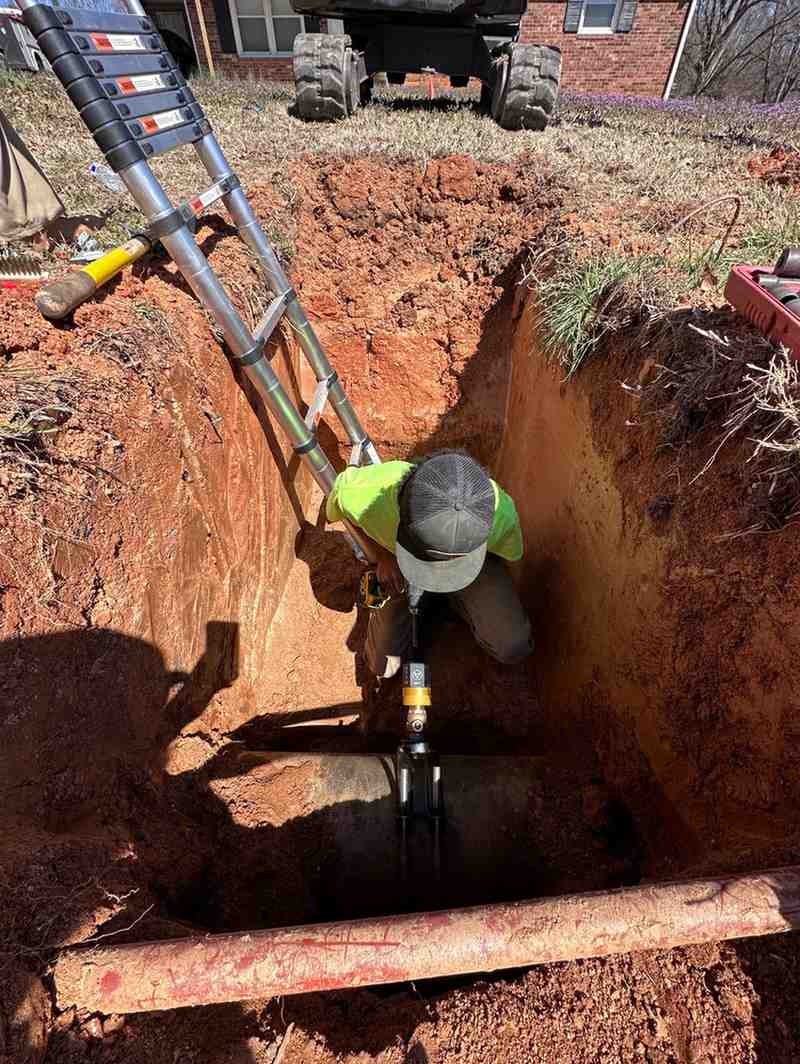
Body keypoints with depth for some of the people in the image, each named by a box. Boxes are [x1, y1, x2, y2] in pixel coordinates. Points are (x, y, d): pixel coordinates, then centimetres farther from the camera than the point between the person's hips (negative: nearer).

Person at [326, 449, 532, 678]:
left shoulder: (500, 514, -40)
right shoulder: (364, 494, -42)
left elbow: (512, 552, -14)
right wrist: (383, 556, -12)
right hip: (397, 561, 1)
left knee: (513, 650, -12)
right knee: (383, 666, 5)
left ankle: (456, 599, 15)